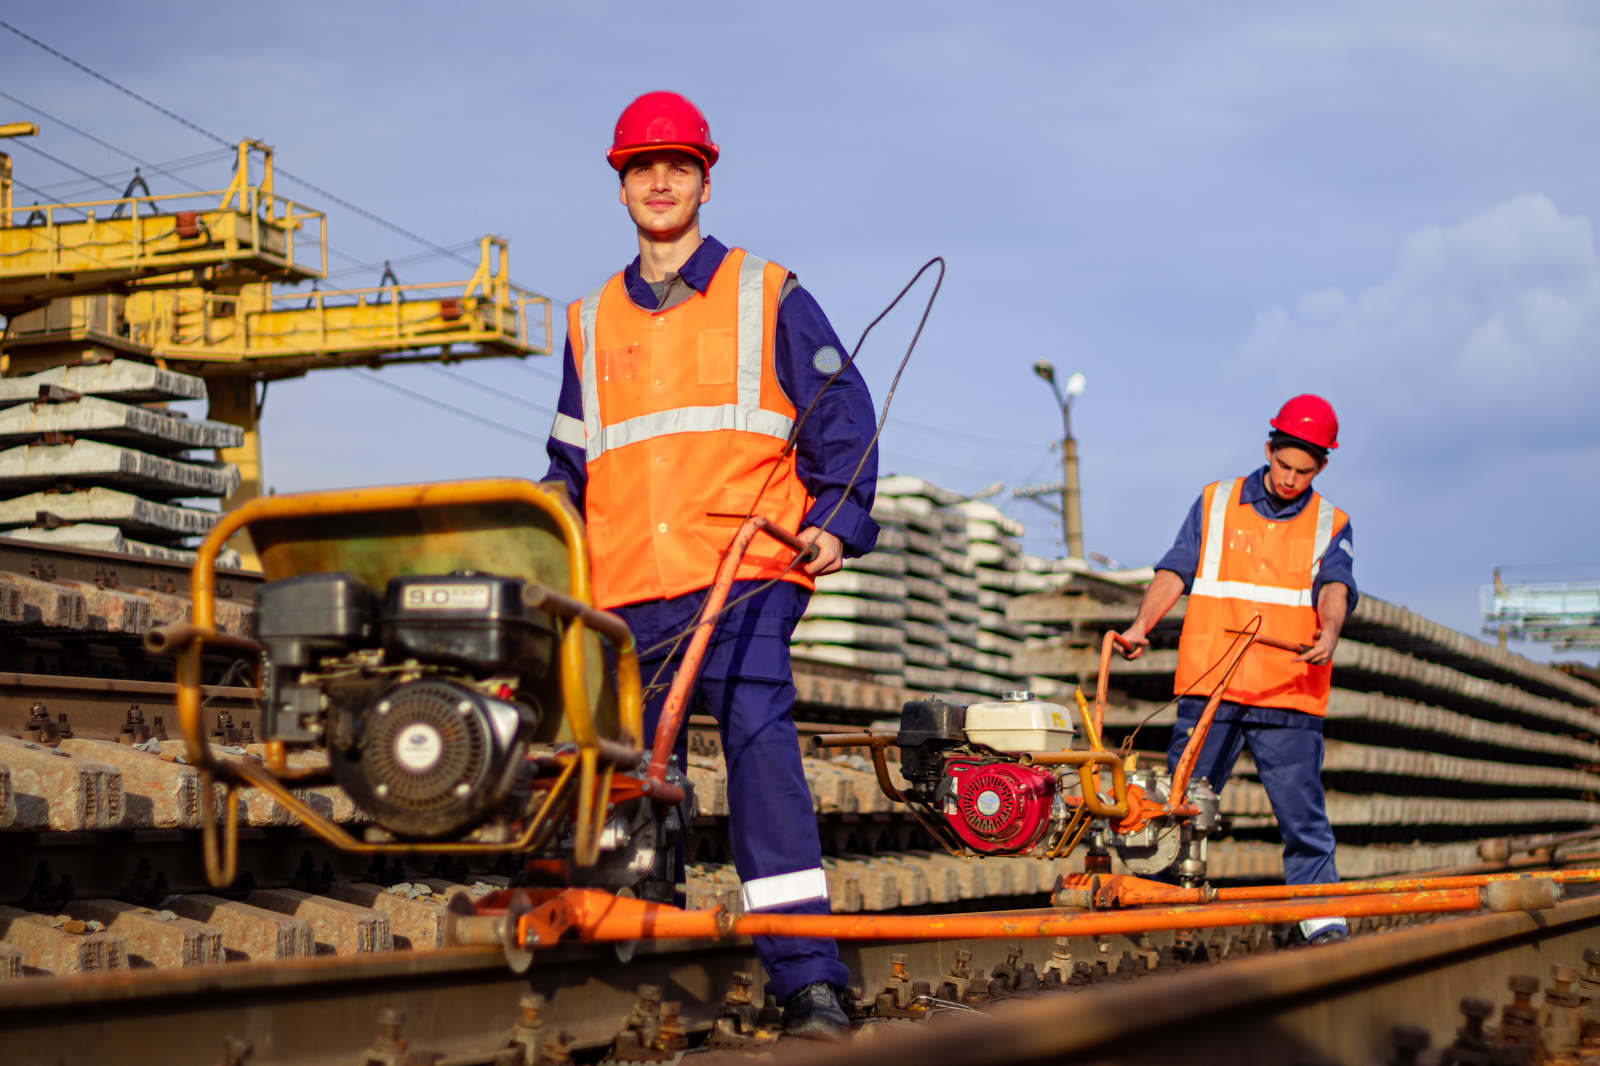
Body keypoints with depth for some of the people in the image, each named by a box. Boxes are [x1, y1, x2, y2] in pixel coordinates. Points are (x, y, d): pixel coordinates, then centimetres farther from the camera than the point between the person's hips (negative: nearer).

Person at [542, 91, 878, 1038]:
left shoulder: (768, 297, 11)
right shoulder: (593, 323, 21)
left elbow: (842, 415, 8)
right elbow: (571, 461, 26)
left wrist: (838, 520, -6)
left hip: (745, 575, -4)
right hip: (628, 592, 4)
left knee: (761, 744, -16)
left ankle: (809, 979, -18)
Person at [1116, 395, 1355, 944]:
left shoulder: (1330, 525, 12)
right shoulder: (1215, 502, 13)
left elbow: (1335, 586, -6)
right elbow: (1176, 570, 6)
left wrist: (1329, 632, -28)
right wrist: (1142, 624, -11)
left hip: (1289, 695, -1)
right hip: (1208, 690, 1)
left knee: (1301, 809, -3)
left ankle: (1323, 918, 4)